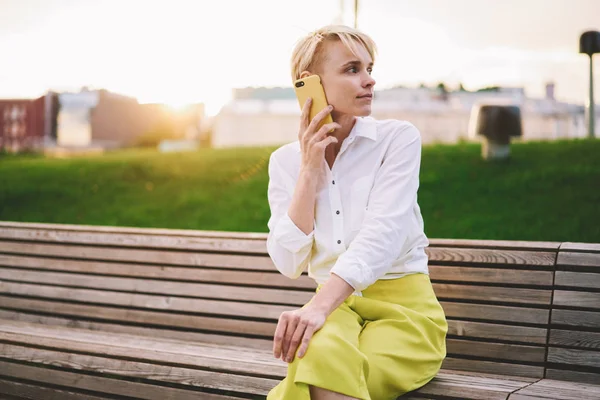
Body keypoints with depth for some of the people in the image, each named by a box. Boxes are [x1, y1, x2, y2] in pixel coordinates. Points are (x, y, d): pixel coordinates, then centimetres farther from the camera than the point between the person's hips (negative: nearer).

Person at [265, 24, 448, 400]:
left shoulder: (398, 138, -5)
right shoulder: (286, 160, 5)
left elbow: (381, 234, -20)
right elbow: (289, 263, -4)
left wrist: (319, 307, -34)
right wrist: (310, 169, -10)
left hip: (404, 306, -2)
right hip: (336, 307, 3)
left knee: (325, 369, -34)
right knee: (321, 352, -35)